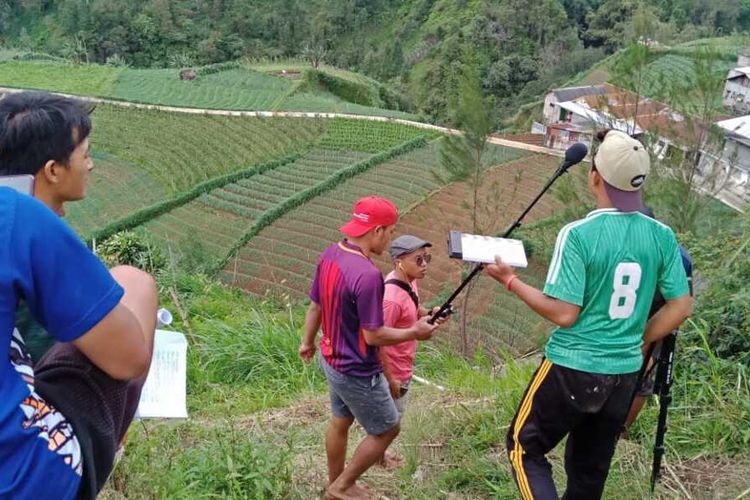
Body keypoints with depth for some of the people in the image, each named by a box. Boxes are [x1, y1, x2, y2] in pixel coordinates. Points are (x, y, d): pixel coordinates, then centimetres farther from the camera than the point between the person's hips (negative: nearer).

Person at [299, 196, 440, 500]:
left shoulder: (330, 255, -6)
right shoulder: (368, 274, -32)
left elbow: (315, 306, 7)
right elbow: (373, 336, -25)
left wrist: (308, 342, 22)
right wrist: (414, 333, -11)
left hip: (332, 360, 9)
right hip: (357, 372, -8)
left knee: (340, 422, 26)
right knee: (387, 429, 13)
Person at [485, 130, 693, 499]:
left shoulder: (578, 234, -18)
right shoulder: (662, 236, -3)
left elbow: (565, 314, -18)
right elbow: (680, 307, 3)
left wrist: (511, 280, -7)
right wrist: (636, 342, 14)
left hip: (572, 368, -5)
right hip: (625, 373, 5)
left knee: (524, 447, 15)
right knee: (590, 468, 21)